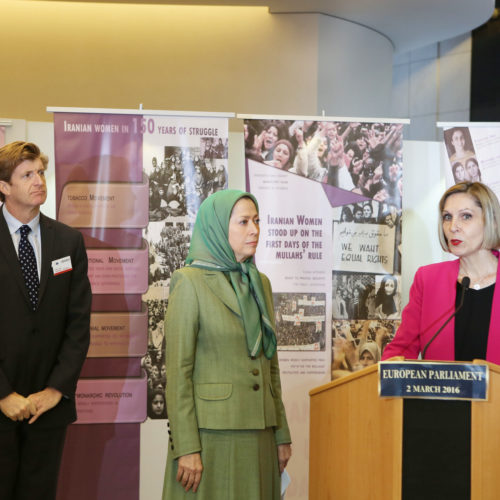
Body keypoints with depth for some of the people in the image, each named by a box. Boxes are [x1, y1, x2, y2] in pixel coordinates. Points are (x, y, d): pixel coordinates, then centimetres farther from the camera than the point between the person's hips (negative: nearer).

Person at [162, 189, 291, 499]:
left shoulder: (260, 284, 13)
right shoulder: (190, 282, -7)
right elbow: (178, 371, -11)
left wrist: (282, 434, 12)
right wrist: (186, 448, -15)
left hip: (258, 436, 6)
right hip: (211, 435, -6)